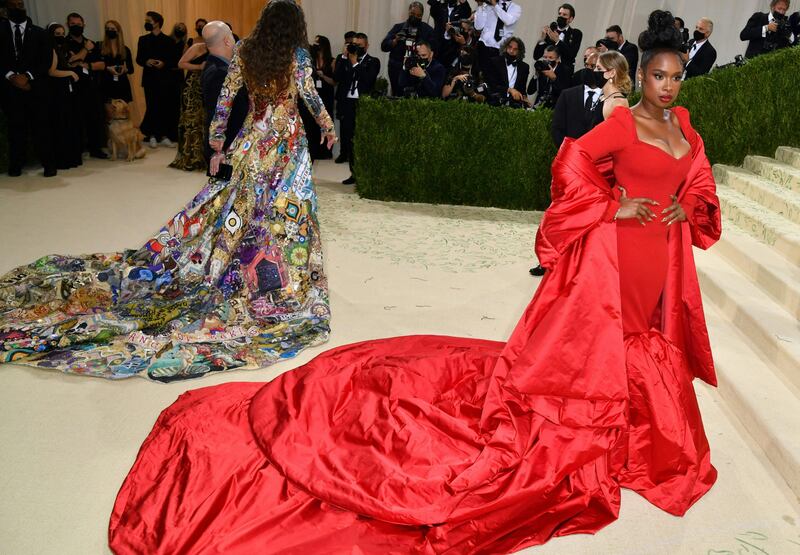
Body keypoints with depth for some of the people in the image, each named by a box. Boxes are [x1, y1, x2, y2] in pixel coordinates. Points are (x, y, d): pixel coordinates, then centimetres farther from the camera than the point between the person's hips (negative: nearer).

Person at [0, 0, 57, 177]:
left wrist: (28, 76, -8)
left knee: (41, 126, -4)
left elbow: (46, 60, 3)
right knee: (16, 127, 2)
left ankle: (49, 164, 0)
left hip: (35, 87, -1)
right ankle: (16, 165, 9)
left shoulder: (39, 33, 11)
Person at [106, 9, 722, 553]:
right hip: (611, 253, -9)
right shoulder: (623, 122, -11)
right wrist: (614, 206, -19)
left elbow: (701, 181, 22)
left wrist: (685, 208, 2)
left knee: (638, 350, 19)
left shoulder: (683, 124, 14)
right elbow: (572, 161, -23)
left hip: (661, 257, 9)